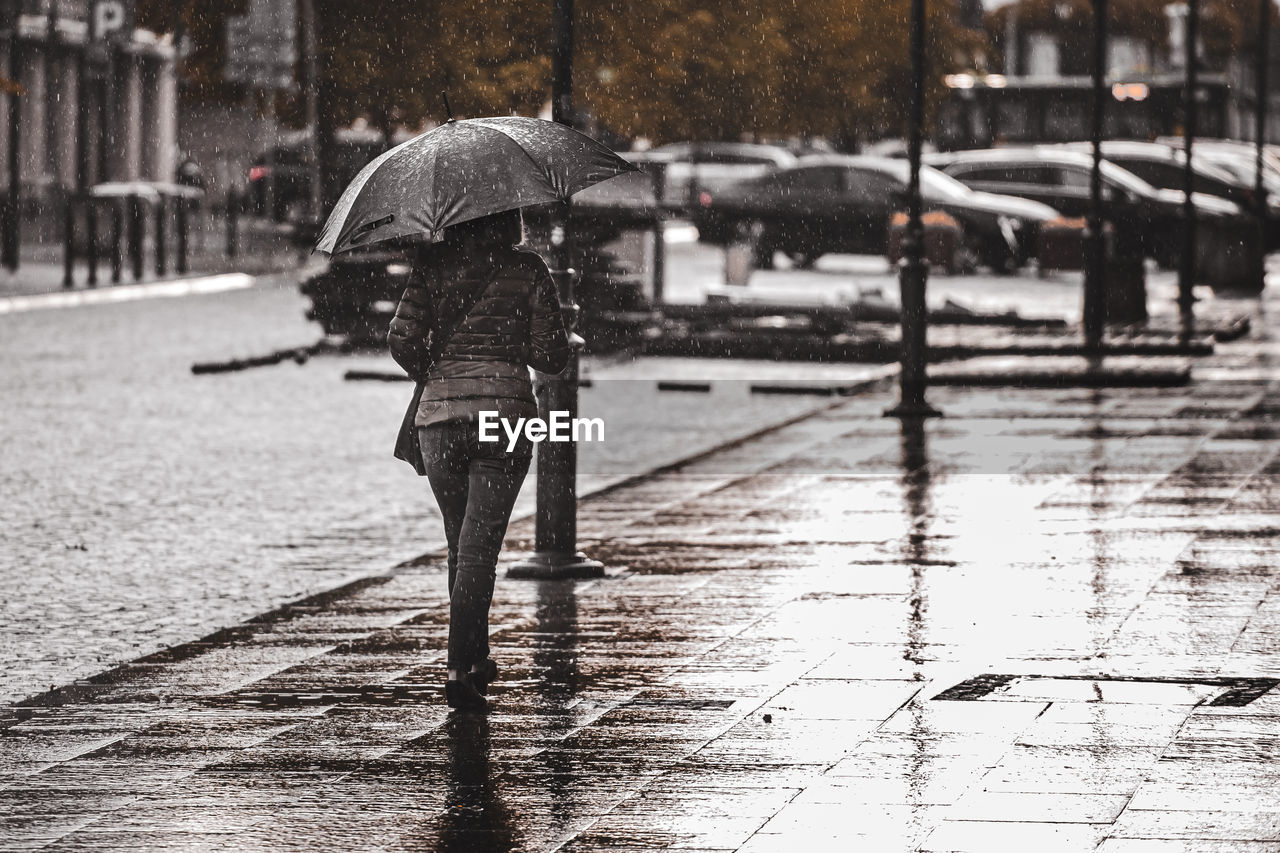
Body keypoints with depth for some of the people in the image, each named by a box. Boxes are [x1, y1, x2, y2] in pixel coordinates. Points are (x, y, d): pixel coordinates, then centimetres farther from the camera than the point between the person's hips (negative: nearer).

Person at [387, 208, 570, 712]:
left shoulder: (432, 265, 3)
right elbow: (552, 357, 0)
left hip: (438, 415, 2)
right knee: (479, 545, -4)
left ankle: (477, 661, 27)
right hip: (505, 409, -2)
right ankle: (459, 669, -17)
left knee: (460, 543, 18)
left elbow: (402, 342, -4)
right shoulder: (527, 271, 0)